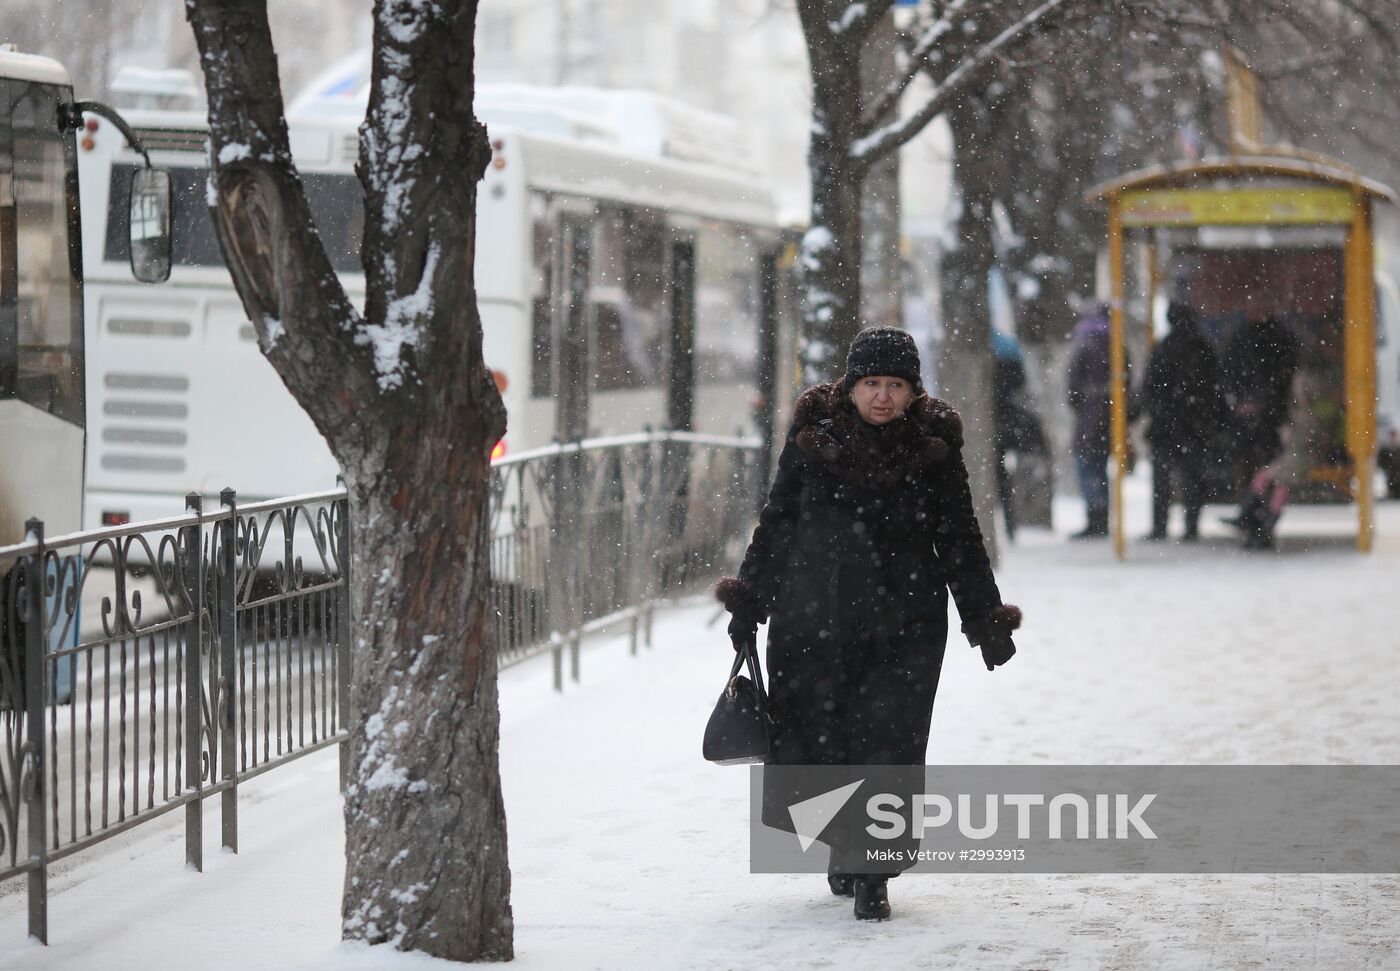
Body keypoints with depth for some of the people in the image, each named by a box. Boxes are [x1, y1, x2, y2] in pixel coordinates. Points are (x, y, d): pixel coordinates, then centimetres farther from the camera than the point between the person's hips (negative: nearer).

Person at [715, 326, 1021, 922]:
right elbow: (776, 522, 8)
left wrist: (987, 620, 7)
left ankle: (871, 872, 4)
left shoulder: (934, 446, 0)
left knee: (888, 741, -6)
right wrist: (748, 604, 8)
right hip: (813, 616, 1)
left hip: (903, 625, -1)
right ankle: (843, 847, 30)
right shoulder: (814, 437, -1)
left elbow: (960, 540, 9)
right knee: (814, 733, 6)